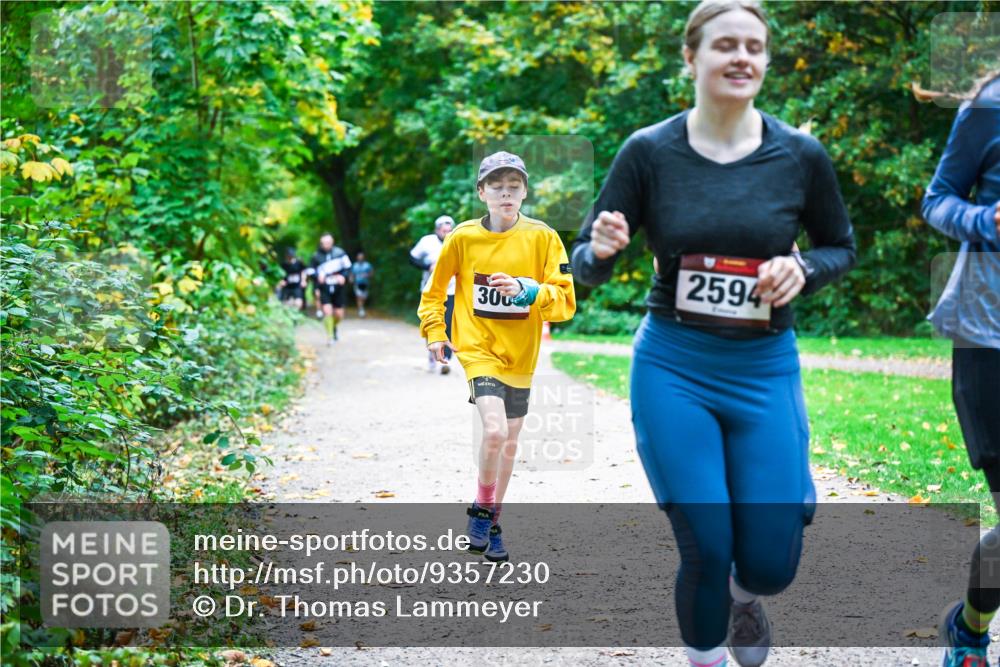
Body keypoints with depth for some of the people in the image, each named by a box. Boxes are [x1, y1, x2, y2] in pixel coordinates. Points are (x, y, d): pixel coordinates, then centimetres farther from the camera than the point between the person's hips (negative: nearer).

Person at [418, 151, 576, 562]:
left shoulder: (542, 238, -6)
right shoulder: (463, 237, -5)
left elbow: (565, 301, -10)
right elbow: (435, 288, 11)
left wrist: (527, 290, -25)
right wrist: (434, 333, 3)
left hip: (520, 356, 2)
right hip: (478, 348, -2)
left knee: (509, 444, 13)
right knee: (495, 430, -22)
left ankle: (493, 523, 31)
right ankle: (480, 511, 1)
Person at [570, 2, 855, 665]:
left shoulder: (800, 155, -4)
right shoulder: (649, 151, -6)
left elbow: (842, 246, 11)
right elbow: (585, 265, -1)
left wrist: (803, 270, -11)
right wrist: (601, 249, -24)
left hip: (765, 370, 1)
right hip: (673, 368, -1)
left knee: (770, 565, -2)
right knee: (706, 551, -5)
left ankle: (745, 597, 37)